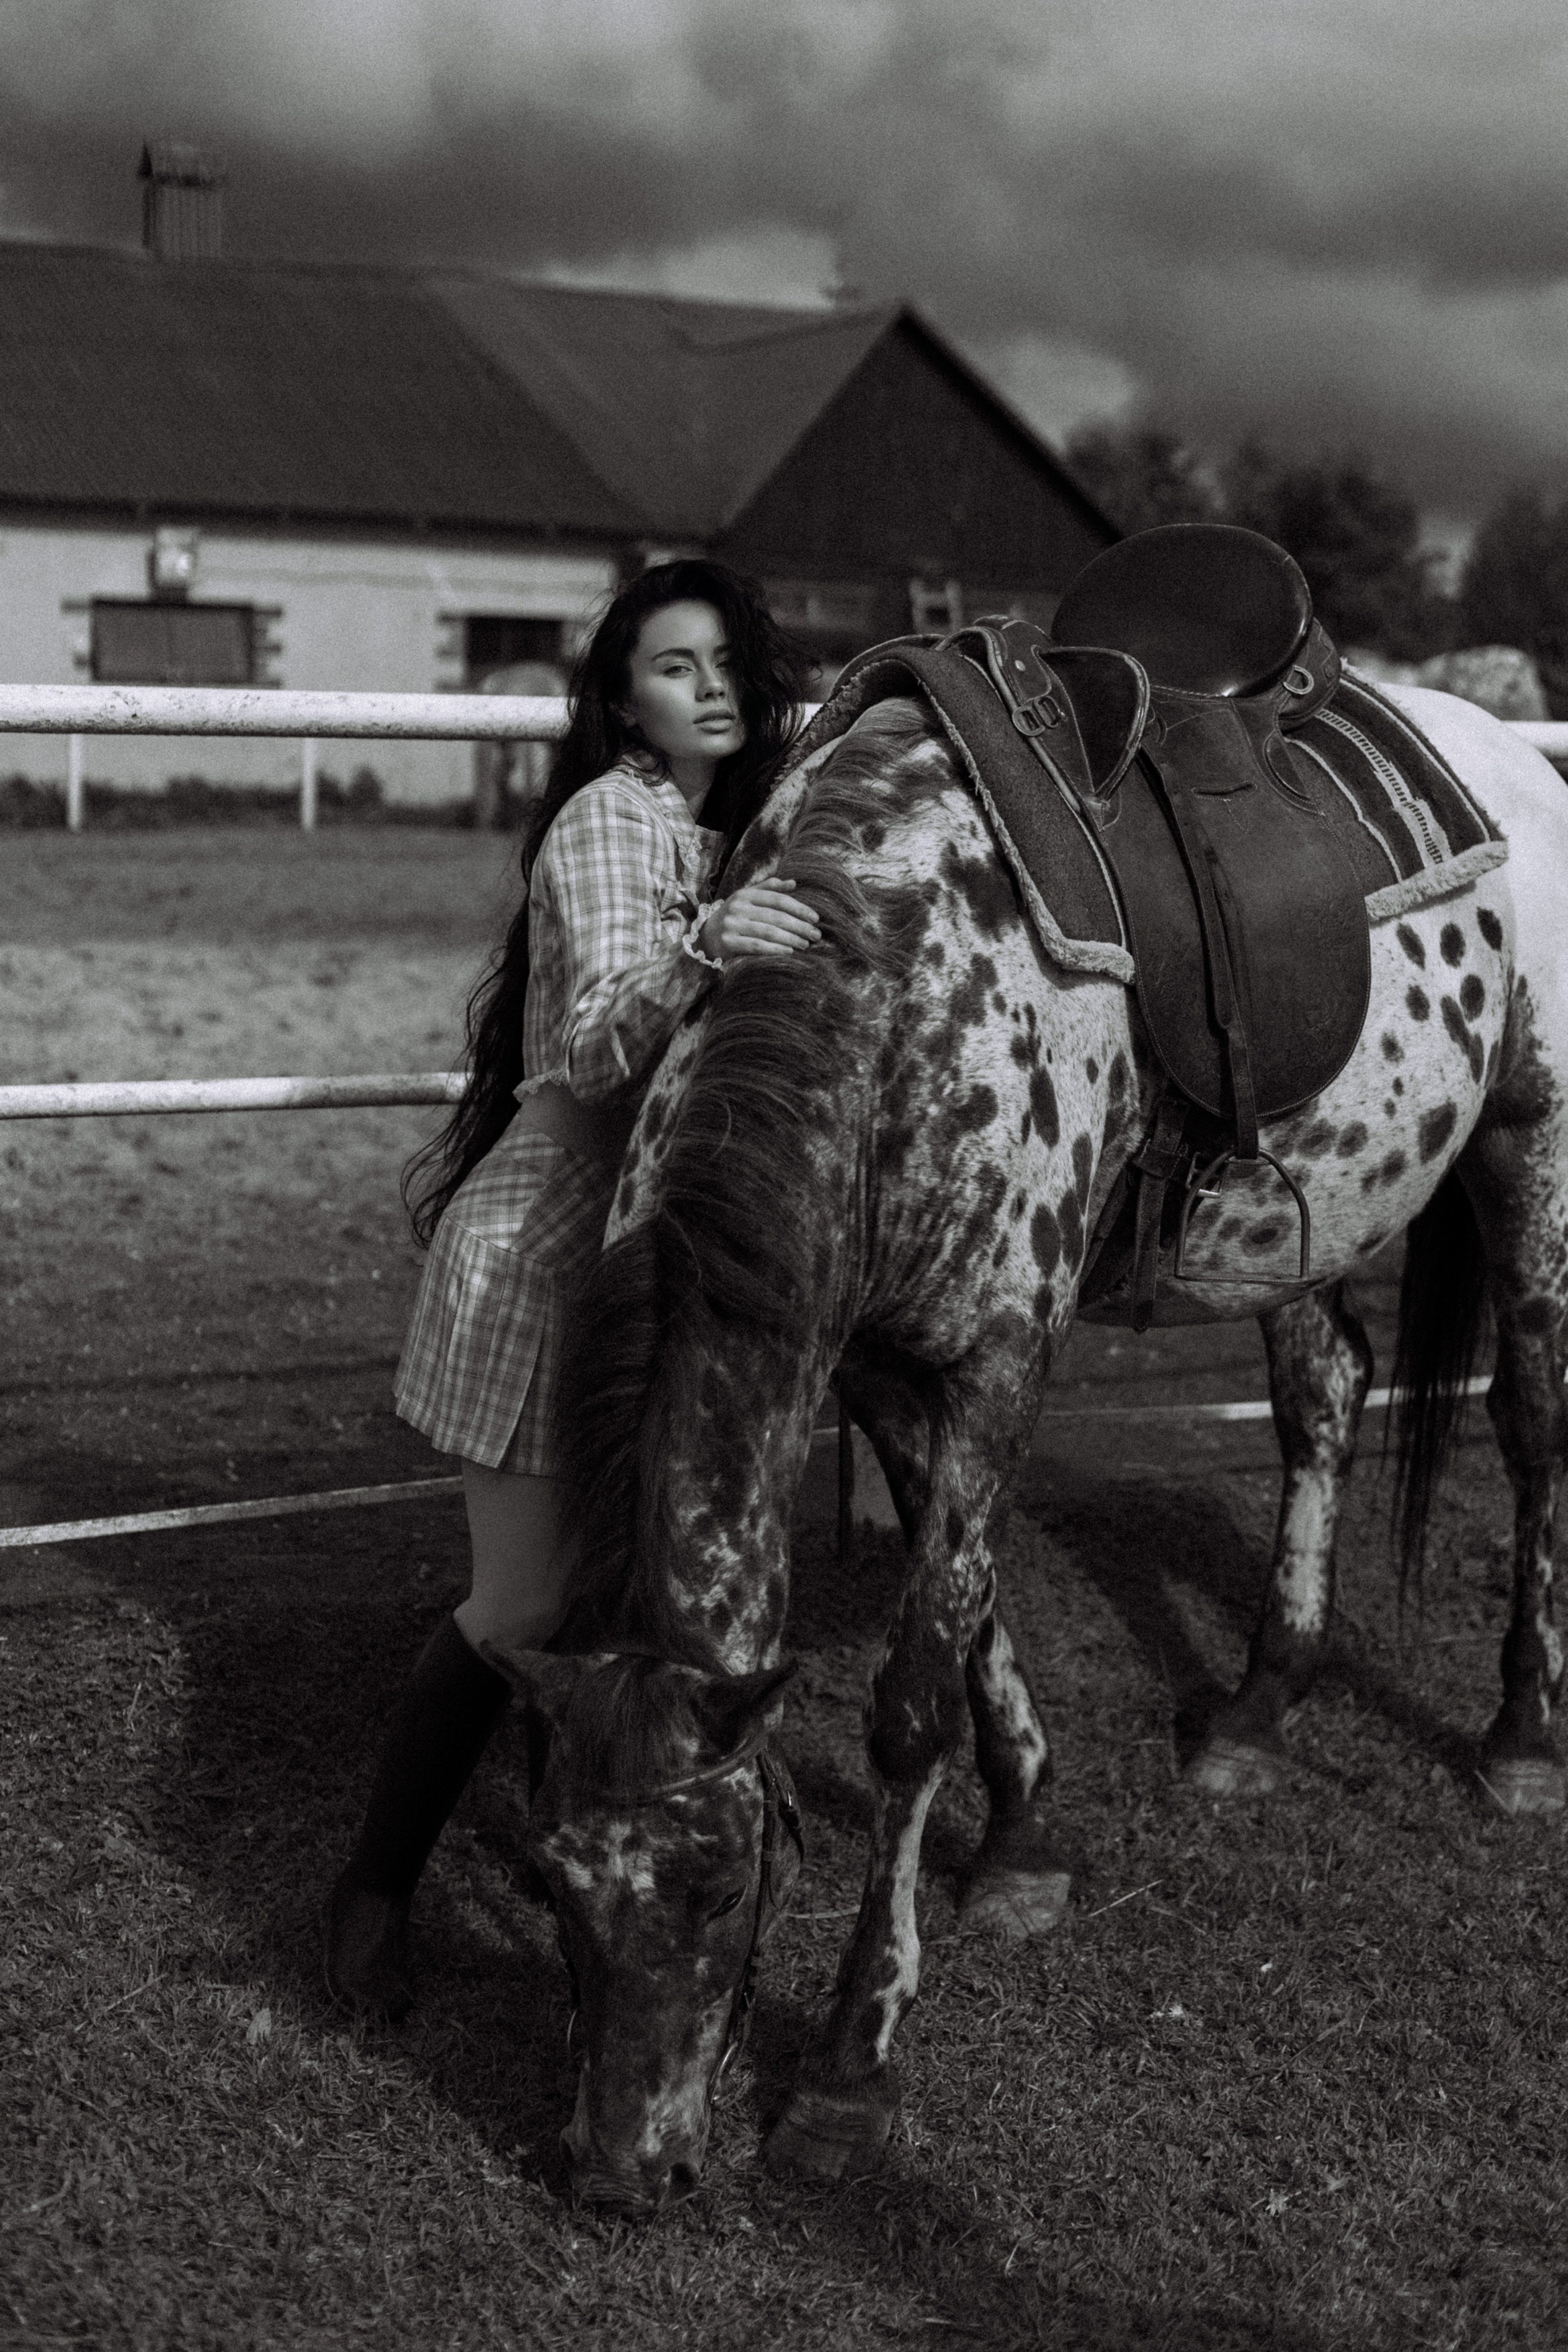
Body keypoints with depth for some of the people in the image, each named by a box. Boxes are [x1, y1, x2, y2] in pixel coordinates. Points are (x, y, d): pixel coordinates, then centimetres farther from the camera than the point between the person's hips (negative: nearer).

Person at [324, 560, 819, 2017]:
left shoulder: (729, 830, 10)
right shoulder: (612, 820, -14)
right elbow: (595, 1051, -30)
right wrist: (700, 953, -47)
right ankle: (374, 1886, 12)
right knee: (524, 1604, -4)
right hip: (547, 1251, -8)